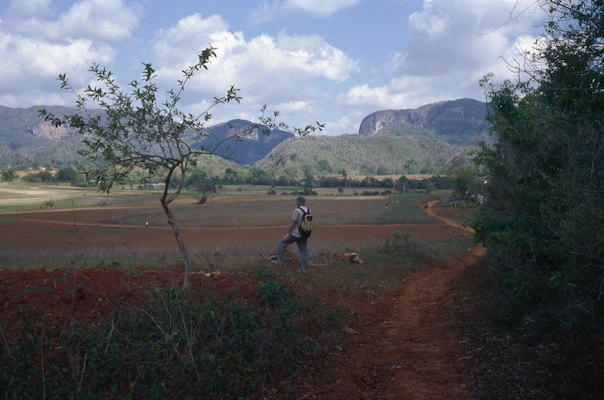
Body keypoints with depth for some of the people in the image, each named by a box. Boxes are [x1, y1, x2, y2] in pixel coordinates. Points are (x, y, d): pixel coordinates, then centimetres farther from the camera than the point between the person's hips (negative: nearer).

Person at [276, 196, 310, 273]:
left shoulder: (297, 211, -18)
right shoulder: (308, 211, 3)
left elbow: (293, 224, -16)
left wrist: (288, 233, -6)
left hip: (296, 234, -6)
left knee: (282, 243, 13)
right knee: (304, 251, 11)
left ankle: (280, 261, 14)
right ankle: (304, 269, 12)